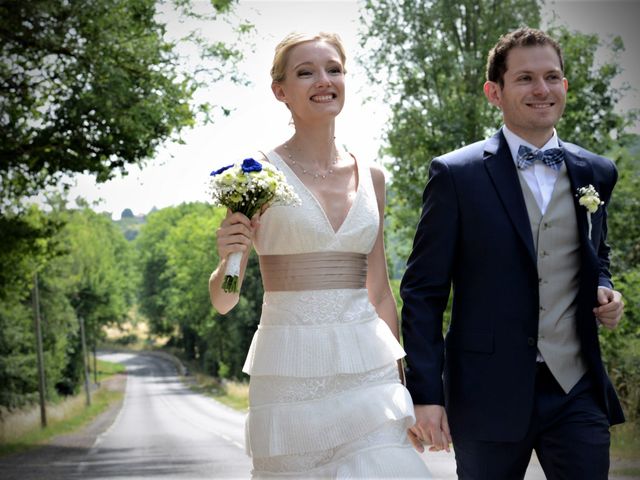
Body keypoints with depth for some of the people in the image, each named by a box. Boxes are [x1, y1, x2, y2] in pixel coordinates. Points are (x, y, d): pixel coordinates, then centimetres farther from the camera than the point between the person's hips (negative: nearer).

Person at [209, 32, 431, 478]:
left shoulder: (371, 177, 10)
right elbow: (223, 300, 1)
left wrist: (401, 386, 14)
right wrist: (229, 259, -20)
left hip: (368, 369, 3)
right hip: (291, 372, -3)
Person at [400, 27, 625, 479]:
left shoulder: (597, 173, 9)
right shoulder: (456, 175, -4)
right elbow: (423, 291, -4)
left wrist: (604, 290, 1)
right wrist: (425, 393, -10)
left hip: (578, 390, 3)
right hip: (490, 393, -3)